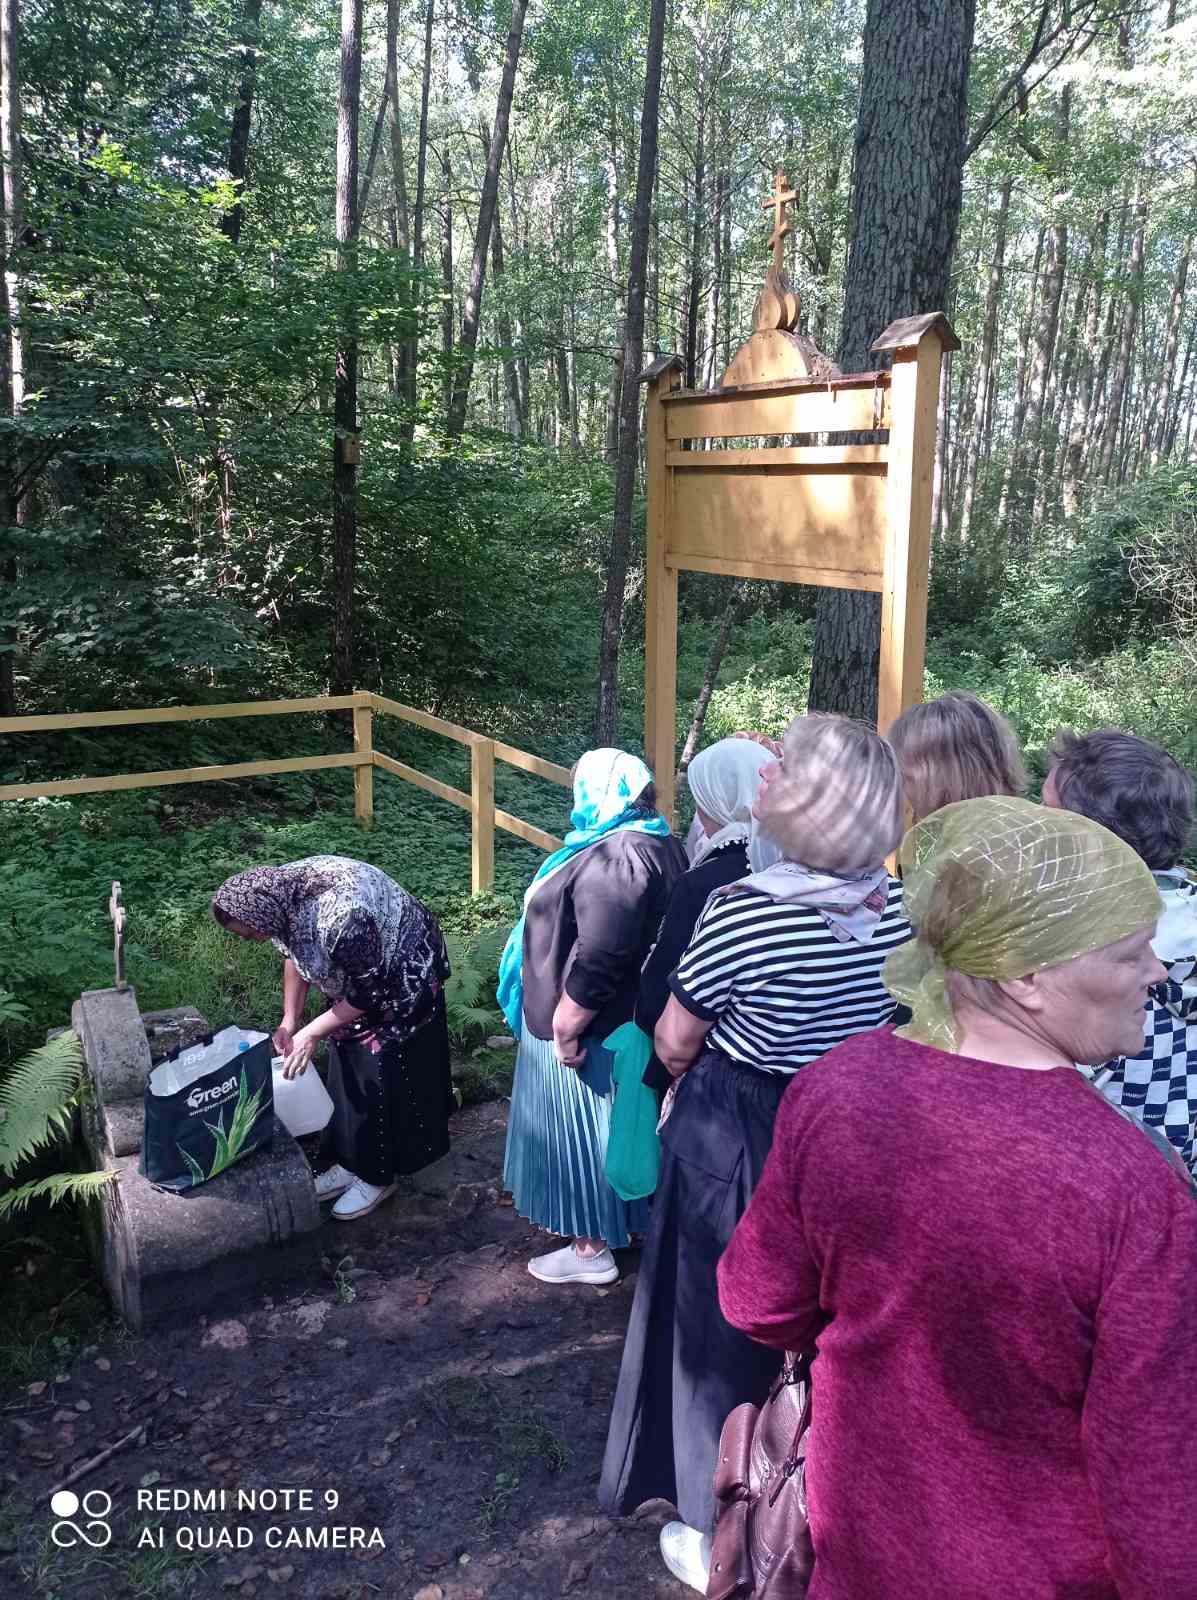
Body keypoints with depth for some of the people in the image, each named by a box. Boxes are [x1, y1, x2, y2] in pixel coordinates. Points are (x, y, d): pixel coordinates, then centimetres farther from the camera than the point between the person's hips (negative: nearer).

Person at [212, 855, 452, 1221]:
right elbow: (295, 951, 4)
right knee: (346, 1070, 15)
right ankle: (350, 1161, 32)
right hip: (357, 973, 8)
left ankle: (378, 1177, 21)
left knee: (381, 1080, 2)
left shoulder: (340, 921, -41)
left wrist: (312, 1033, -18)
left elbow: (371, 993, -26)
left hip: (399, 981, -8)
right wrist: (289, 1020, -1)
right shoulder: (281, 892, -17)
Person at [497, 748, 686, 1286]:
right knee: (594, 1132, 23)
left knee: (580, 1134, 6)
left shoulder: (613, 858, -27)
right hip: (626, 1018, 10)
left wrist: (566, 1028, -21)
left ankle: (591, 1250, 21)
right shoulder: (654, 844, 6)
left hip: (587, 1031, -10)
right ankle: (613, 1222, 39)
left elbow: (596, 961, -32)